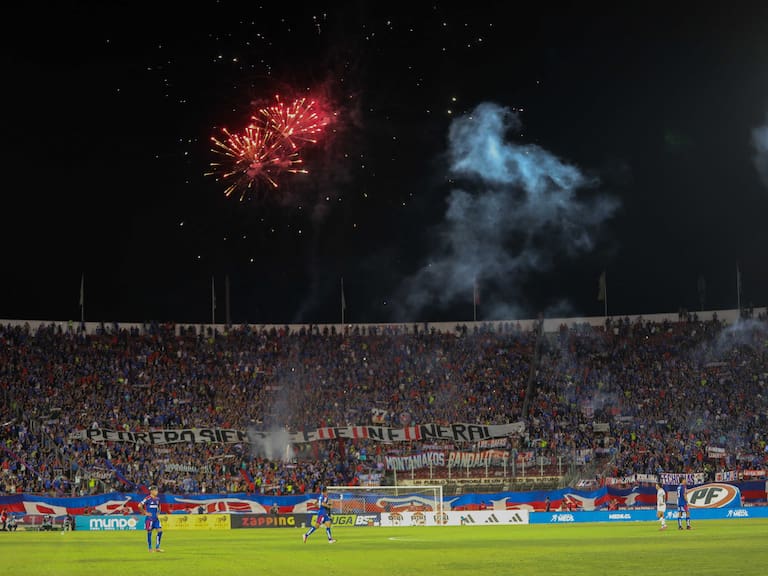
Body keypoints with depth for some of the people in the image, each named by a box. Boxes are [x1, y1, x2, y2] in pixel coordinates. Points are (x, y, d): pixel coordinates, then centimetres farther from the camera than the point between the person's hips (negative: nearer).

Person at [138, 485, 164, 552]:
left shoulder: (157, 499, 8)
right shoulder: (148, 499, -13)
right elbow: (140, 506, -19)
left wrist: (158, 513, 13)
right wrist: (145, 513, -13)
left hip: (156, 518, 6)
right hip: (149, 518, -6)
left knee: (160, 531, -1)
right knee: (149, 532, 1)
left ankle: (157, 547, 6)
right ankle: (150, 548, 9)